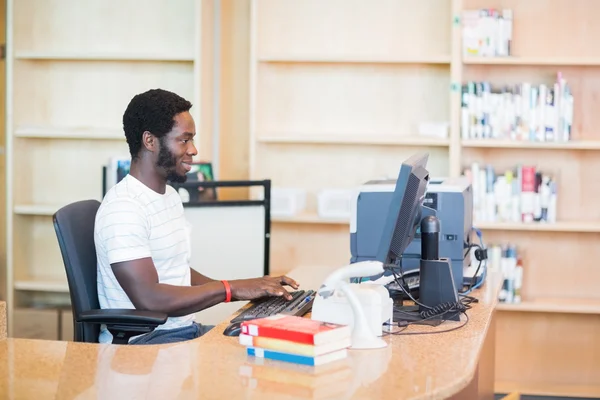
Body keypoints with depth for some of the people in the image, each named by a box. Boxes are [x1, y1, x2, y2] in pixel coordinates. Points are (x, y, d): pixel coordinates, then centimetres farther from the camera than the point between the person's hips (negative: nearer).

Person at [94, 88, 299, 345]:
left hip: (184, 330, 9)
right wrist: (230, 289, -19)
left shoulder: (170, 196, 17)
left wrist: (251, 288, 6)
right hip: (139, 341, -9)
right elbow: (149, 299, -23)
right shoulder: (122, 207, -16)